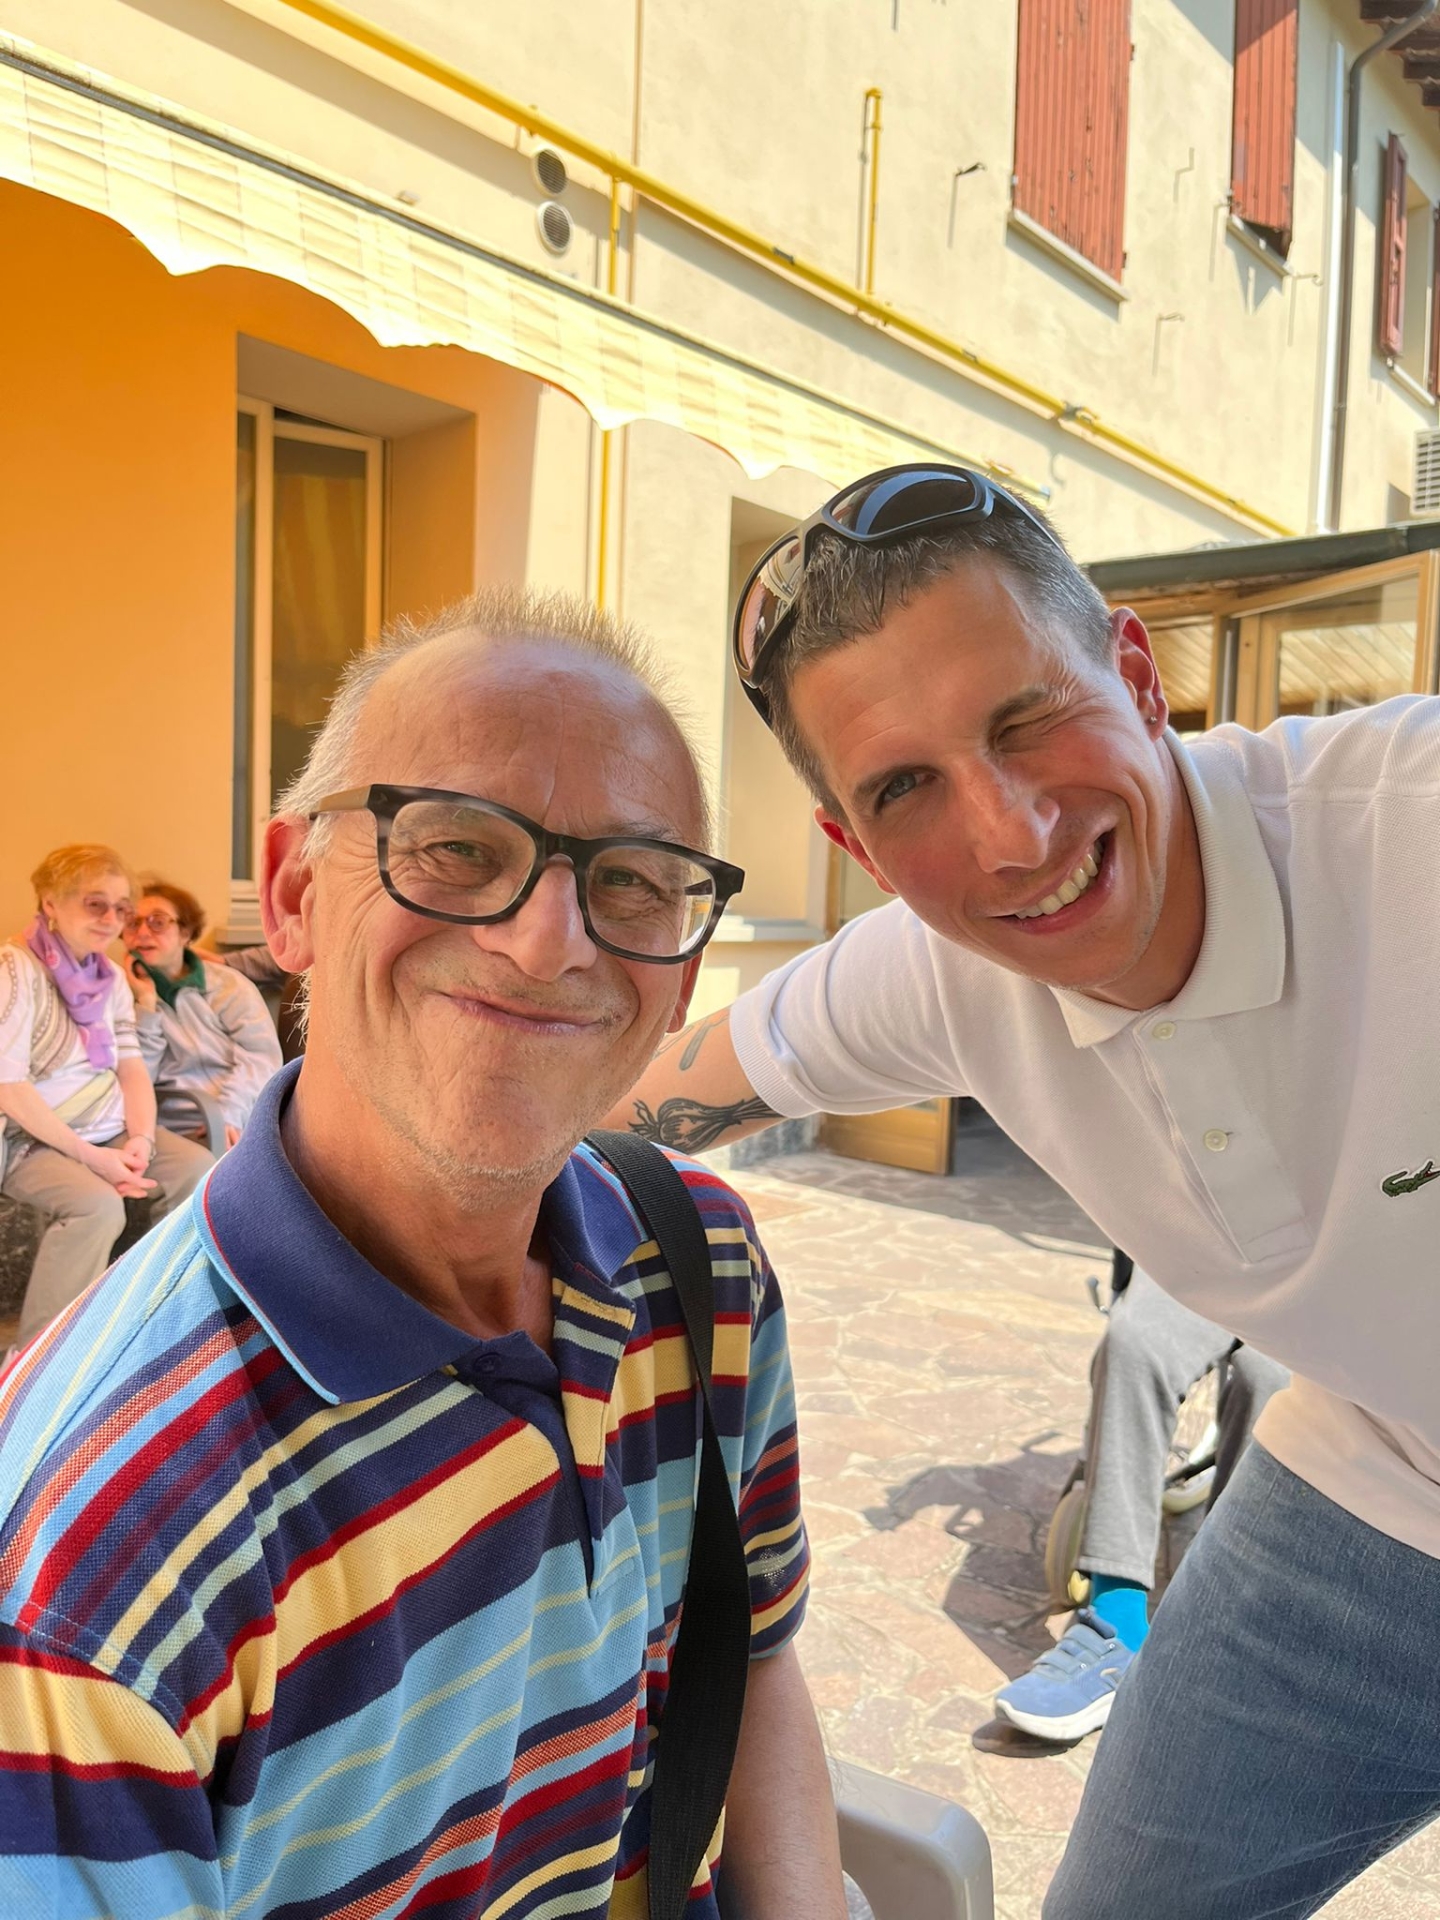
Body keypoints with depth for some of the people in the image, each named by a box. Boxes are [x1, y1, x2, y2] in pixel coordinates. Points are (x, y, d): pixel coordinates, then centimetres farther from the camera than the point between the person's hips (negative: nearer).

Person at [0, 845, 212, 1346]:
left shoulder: (110, 976, 9)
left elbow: (131, 1065, 6)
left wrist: (141, 1138, -12)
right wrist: (89, 1156, -22)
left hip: (107, 1130, 7)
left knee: (198, 1169, -11)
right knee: (96, 1206, -32)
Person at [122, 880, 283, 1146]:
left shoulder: (228, 984, 11)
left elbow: (262, 1055, -3)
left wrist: (225, 1114, -16)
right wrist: (146, 1002, -4)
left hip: (245, 1121, 1)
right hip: (180, 1130, -1)